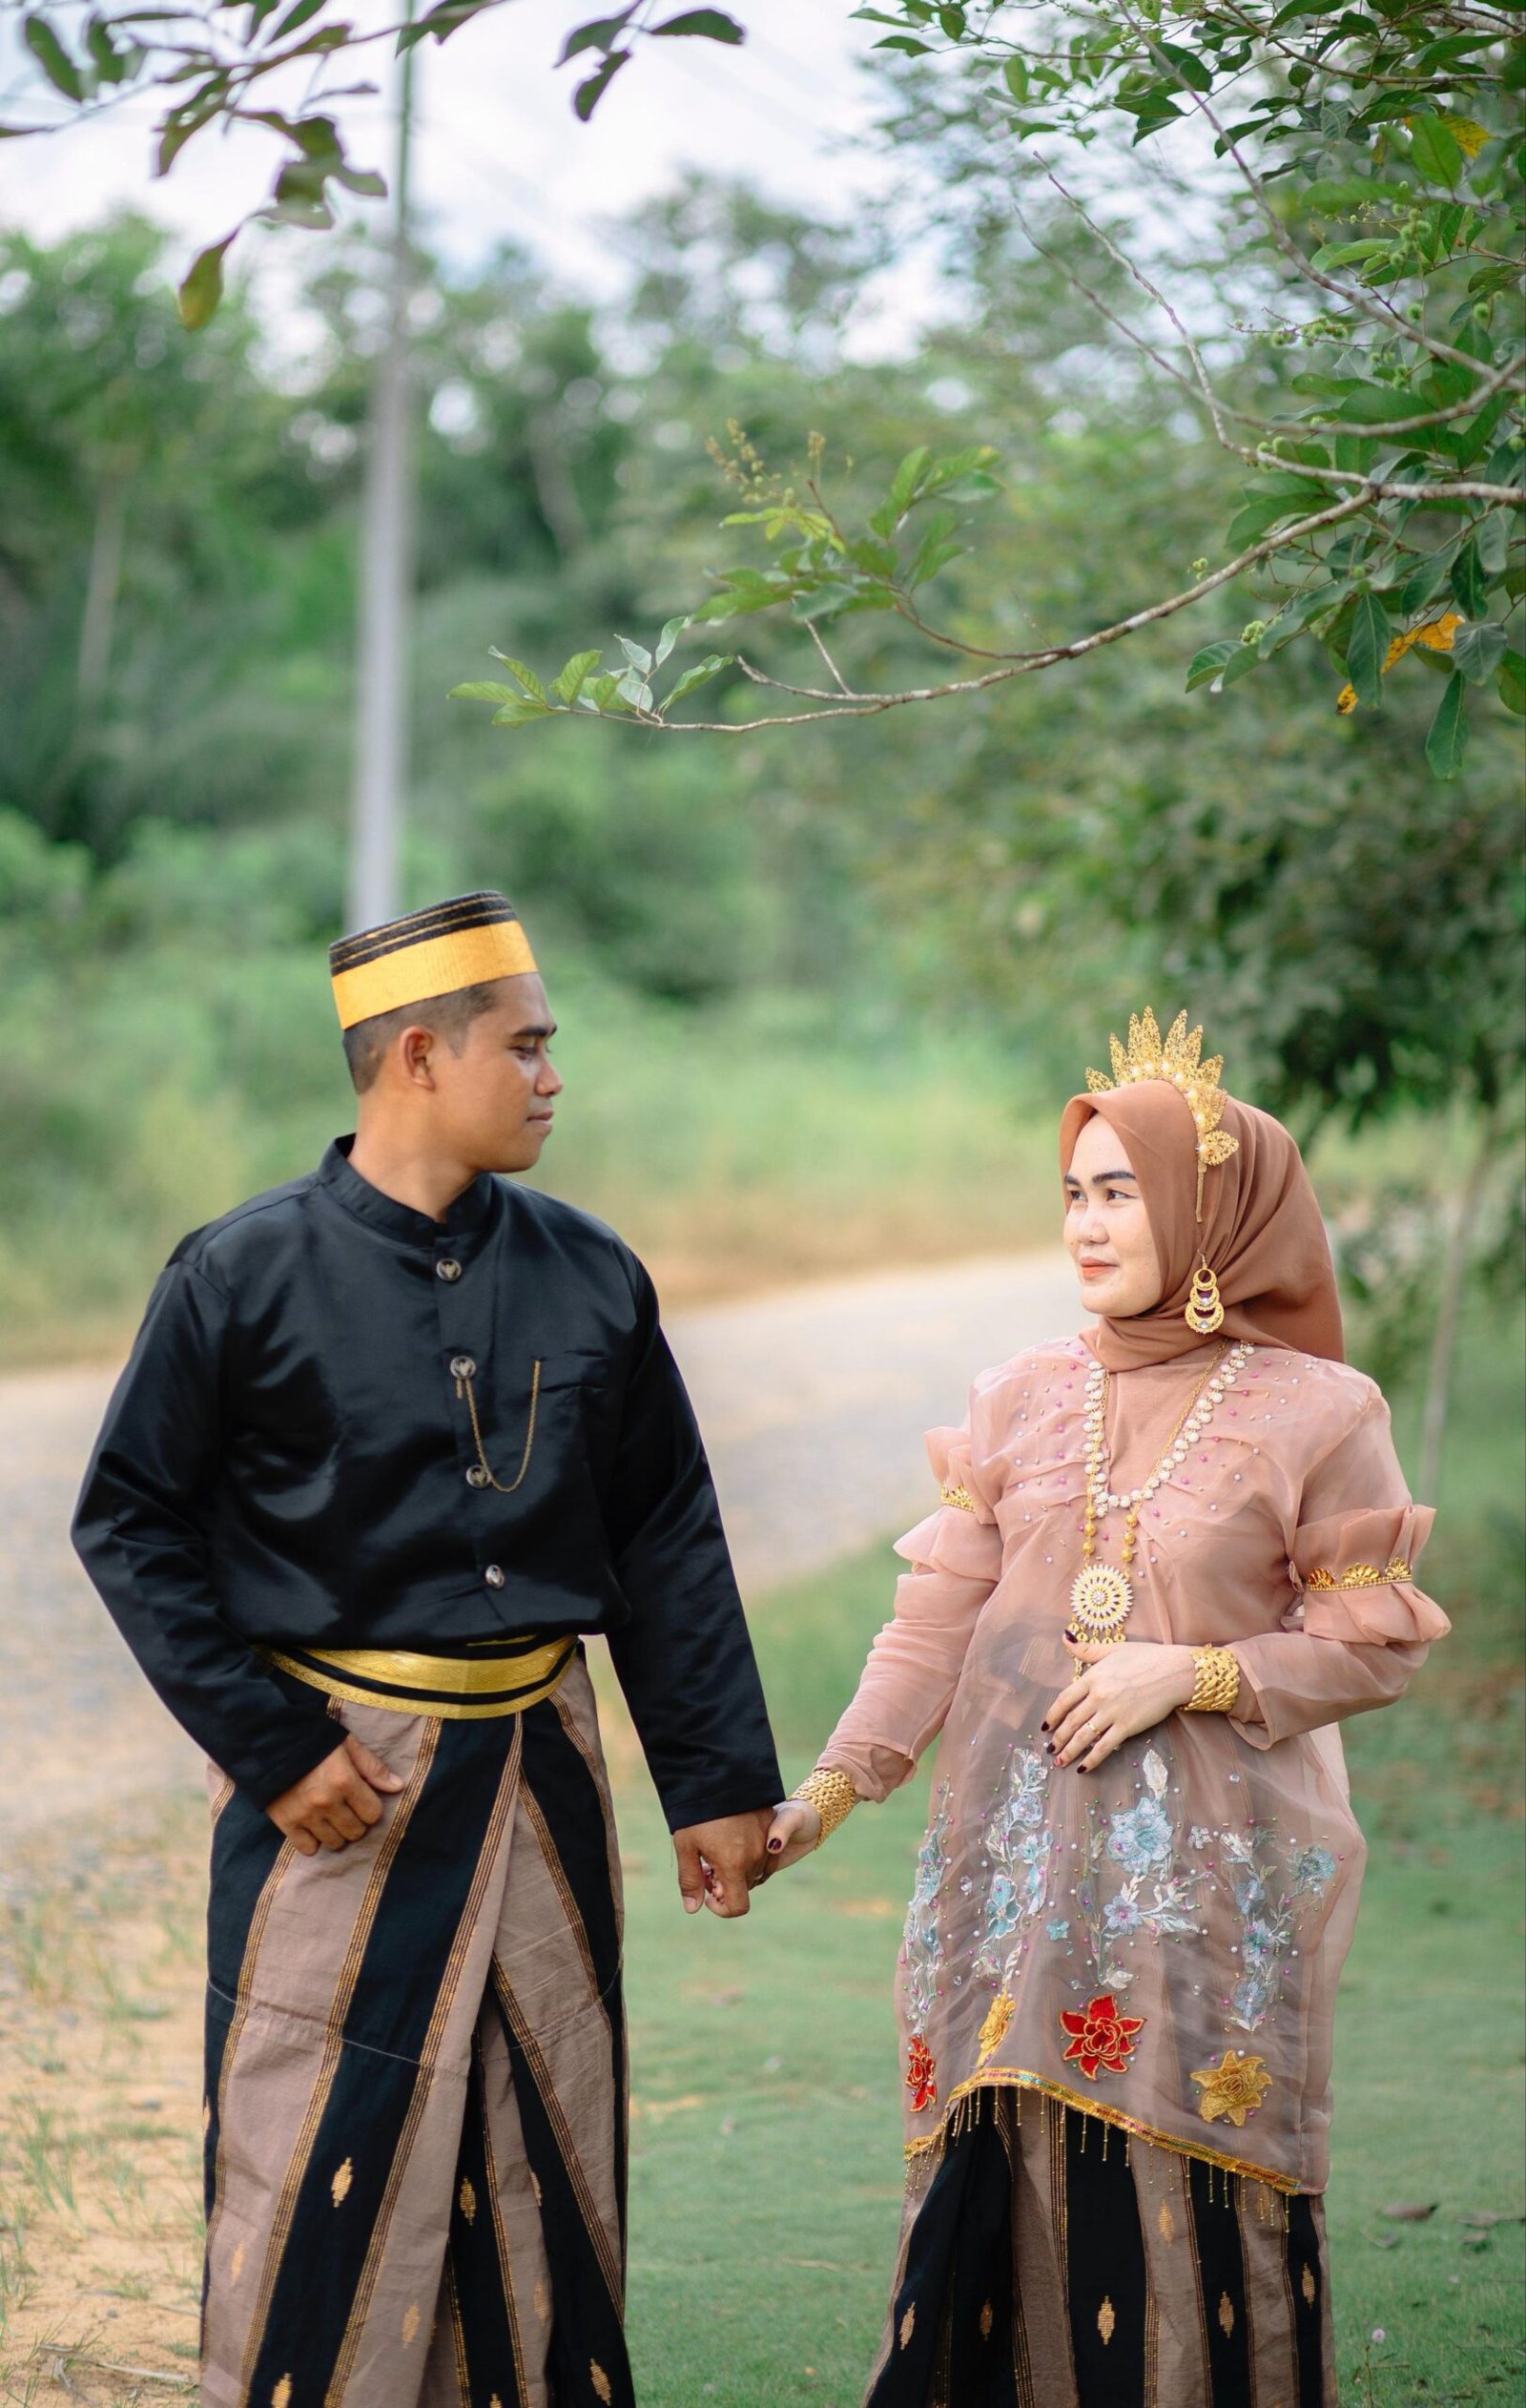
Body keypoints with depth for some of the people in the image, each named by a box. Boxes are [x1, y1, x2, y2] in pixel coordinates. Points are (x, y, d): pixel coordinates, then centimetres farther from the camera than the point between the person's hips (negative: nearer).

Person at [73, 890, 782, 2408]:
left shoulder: (589, 1280, 4)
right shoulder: (248, 1275, -8)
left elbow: (667, 1545, 10)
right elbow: (131, 1524, -3)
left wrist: (717, 1780, 6)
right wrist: (270, 1747, -10)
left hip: (538, 1764, 4)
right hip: (341, 1777, -4)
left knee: (548, 2155, 10)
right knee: (321, 2170, -2)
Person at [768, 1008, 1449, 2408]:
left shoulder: (1314, 1414, -4)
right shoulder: (1024, 1402, 6)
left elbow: (1376, 1642, -3)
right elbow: (940, 1614, 5)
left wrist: (1189, 1675, -13)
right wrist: (830, 1790, -3)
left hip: (1207, 1865, -3)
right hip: (1020, 1856, 3)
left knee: (1182, 2182, -3)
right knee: (1007, 2169, 3)